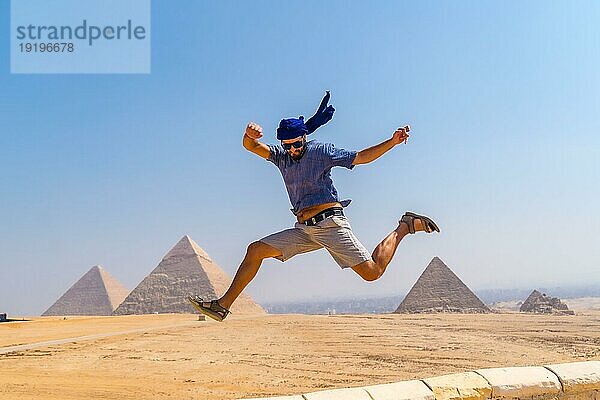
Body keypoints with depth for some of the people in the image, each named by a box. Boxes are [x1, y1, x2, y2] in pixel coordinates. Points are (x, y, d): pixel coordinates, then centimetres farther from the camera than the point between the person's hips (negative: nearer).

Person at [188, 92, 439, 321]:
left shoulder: (321, 151, -1)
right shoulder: (281, 156, 13)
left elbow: (362, 157, 1)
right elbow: (251, 146, 0)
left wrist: (393, 141, -11)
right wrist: (249, 134, -25)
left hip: (330, 223, -5)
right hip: (303, 229, 5)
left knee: (372, 272, -13)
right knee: (256, 250, -3)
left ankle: (403, 228, 9)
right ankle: (223, 306, 1)